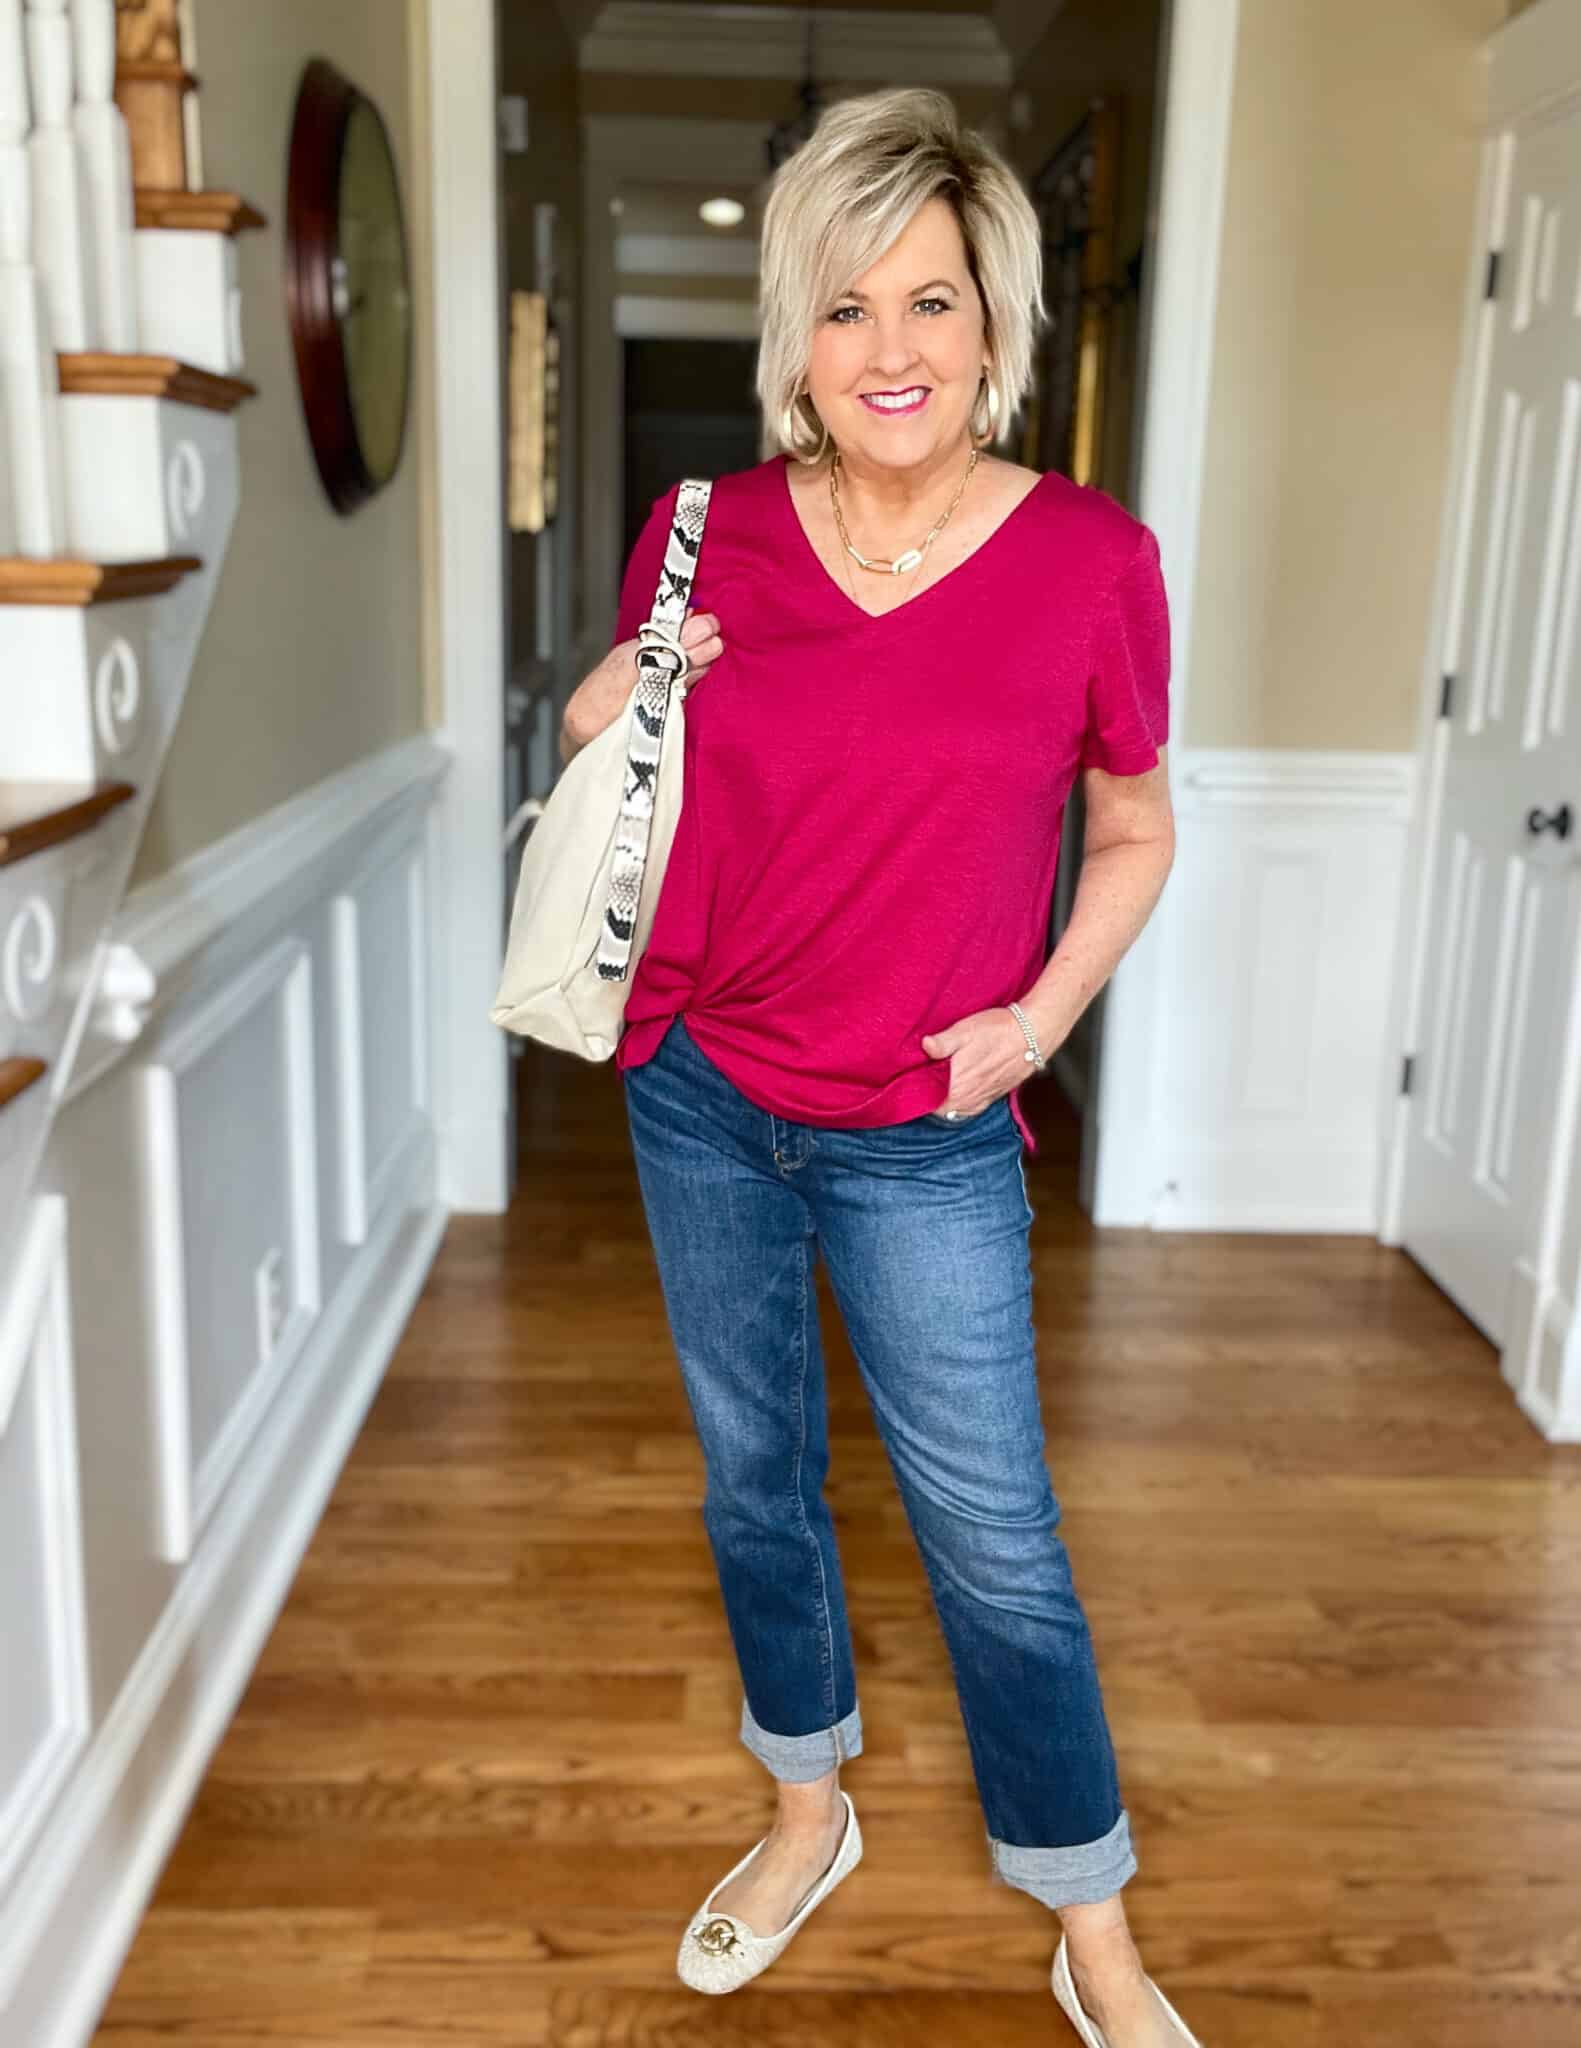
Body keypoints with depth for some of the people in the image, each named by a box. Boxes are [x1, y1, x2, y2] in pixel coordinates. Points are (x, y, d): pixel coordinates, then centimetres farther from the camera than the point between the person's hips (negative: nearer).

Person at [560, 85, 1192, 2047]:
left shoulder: (1089, 556, -10)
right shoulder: (706, 537, -4)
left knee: (995, 1542, 6)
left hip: (925, 1140, -2)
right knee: (753, 1477, 18)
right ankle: (809, 1813, 44)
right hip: (703, 1097, 3)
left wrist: (1040, 1014, -9)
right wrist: (599, 728, -12)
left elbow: (1136, 829, 4)